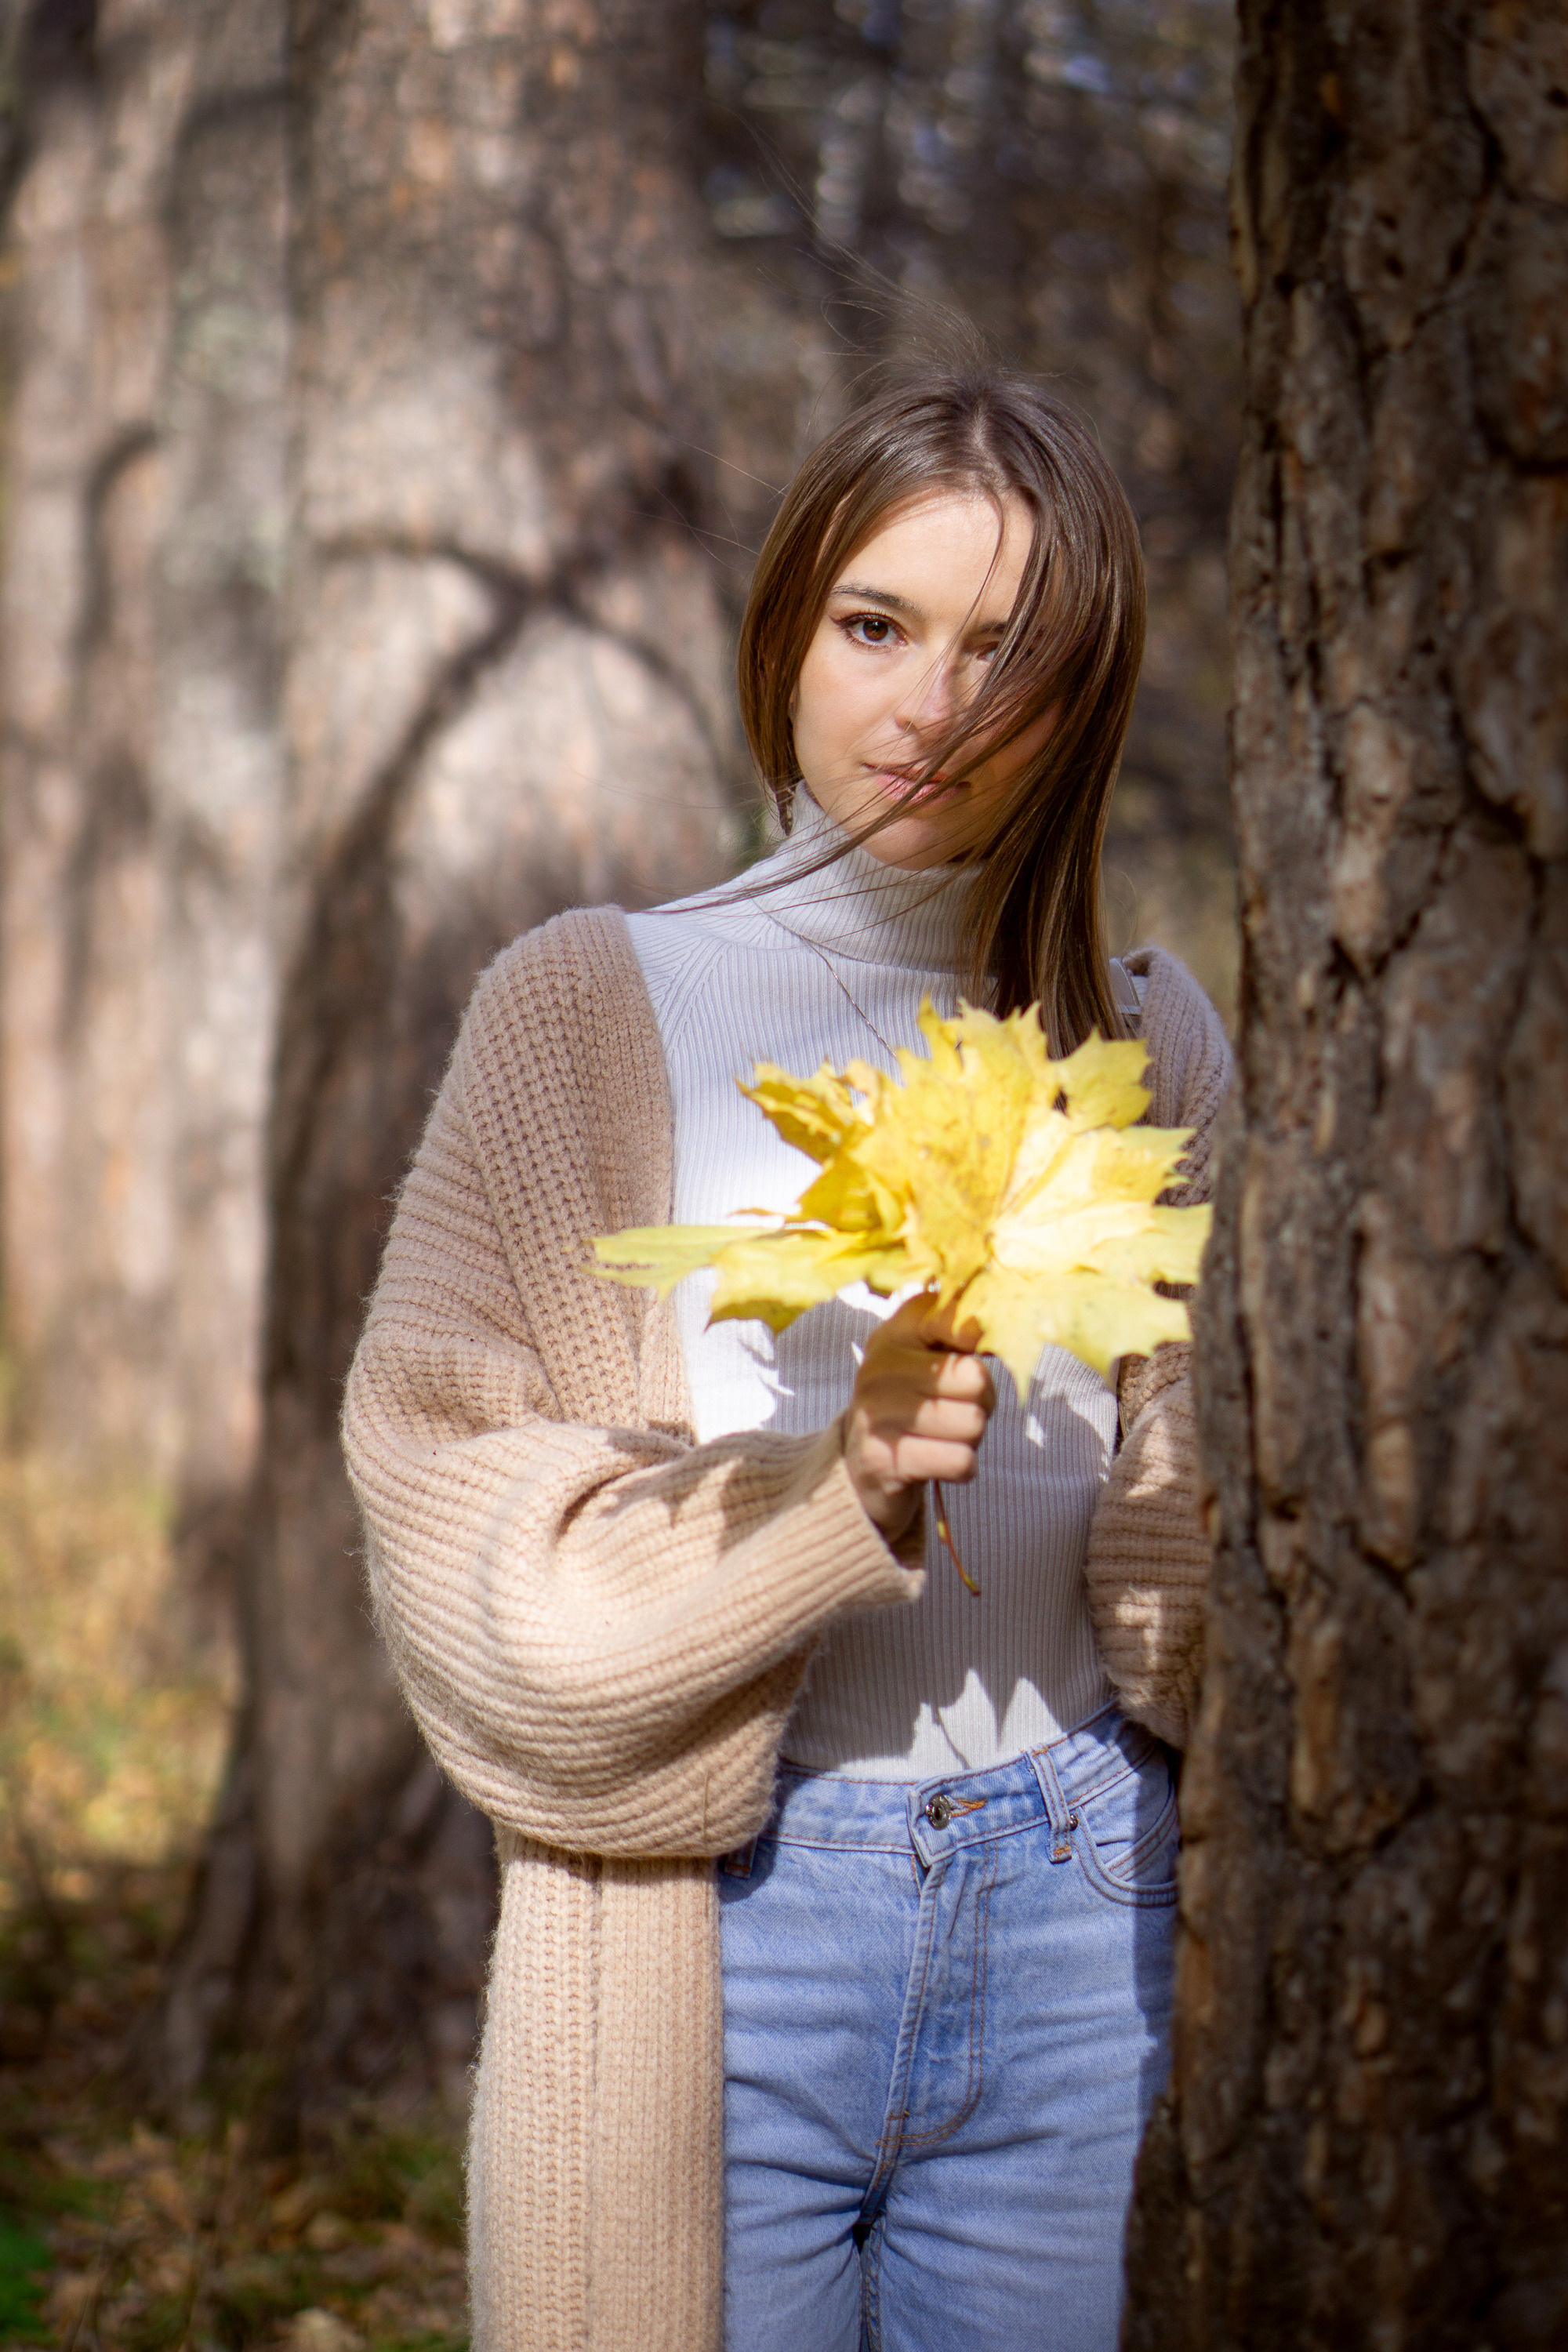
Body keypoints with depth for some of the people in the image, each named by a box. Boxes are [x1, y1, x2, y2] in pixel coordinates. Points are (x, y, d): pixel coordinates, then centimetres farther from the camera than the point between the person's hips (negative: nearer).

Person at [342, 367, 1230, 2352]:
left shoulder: (1145, 1043, 7)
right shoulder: (592, 1012, 0)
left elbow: (1197, 1512, 15)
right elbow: (446, 1498, -6)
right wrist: (830, 1482, -20)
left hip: (1075, 1910, 2)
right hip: (713, 1916, -2)